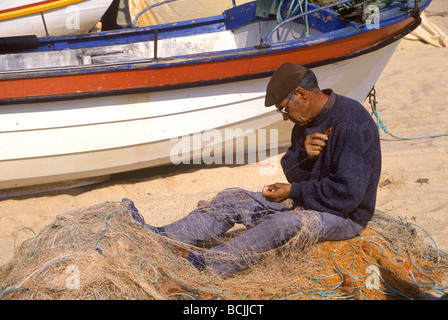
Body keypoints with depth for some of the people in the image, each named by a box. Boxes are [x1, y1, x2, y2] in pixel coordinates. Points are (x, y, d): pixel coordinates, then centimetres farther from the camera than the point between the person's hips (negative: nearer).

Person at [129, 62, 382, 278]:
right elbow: (293, 173, 8)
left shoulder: (351, 123, -23)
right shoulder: (308, 119, 5)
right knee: (233, 200, -1)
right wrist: (303, 154, -16)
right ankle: (162, 237, -10)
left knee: (281, 223, -38)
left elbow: (348, 193, -26)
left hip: (346, 216, -8)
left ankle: (201, 266, -45)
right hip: (306, 201, 9)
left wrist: (294, 191, -19)